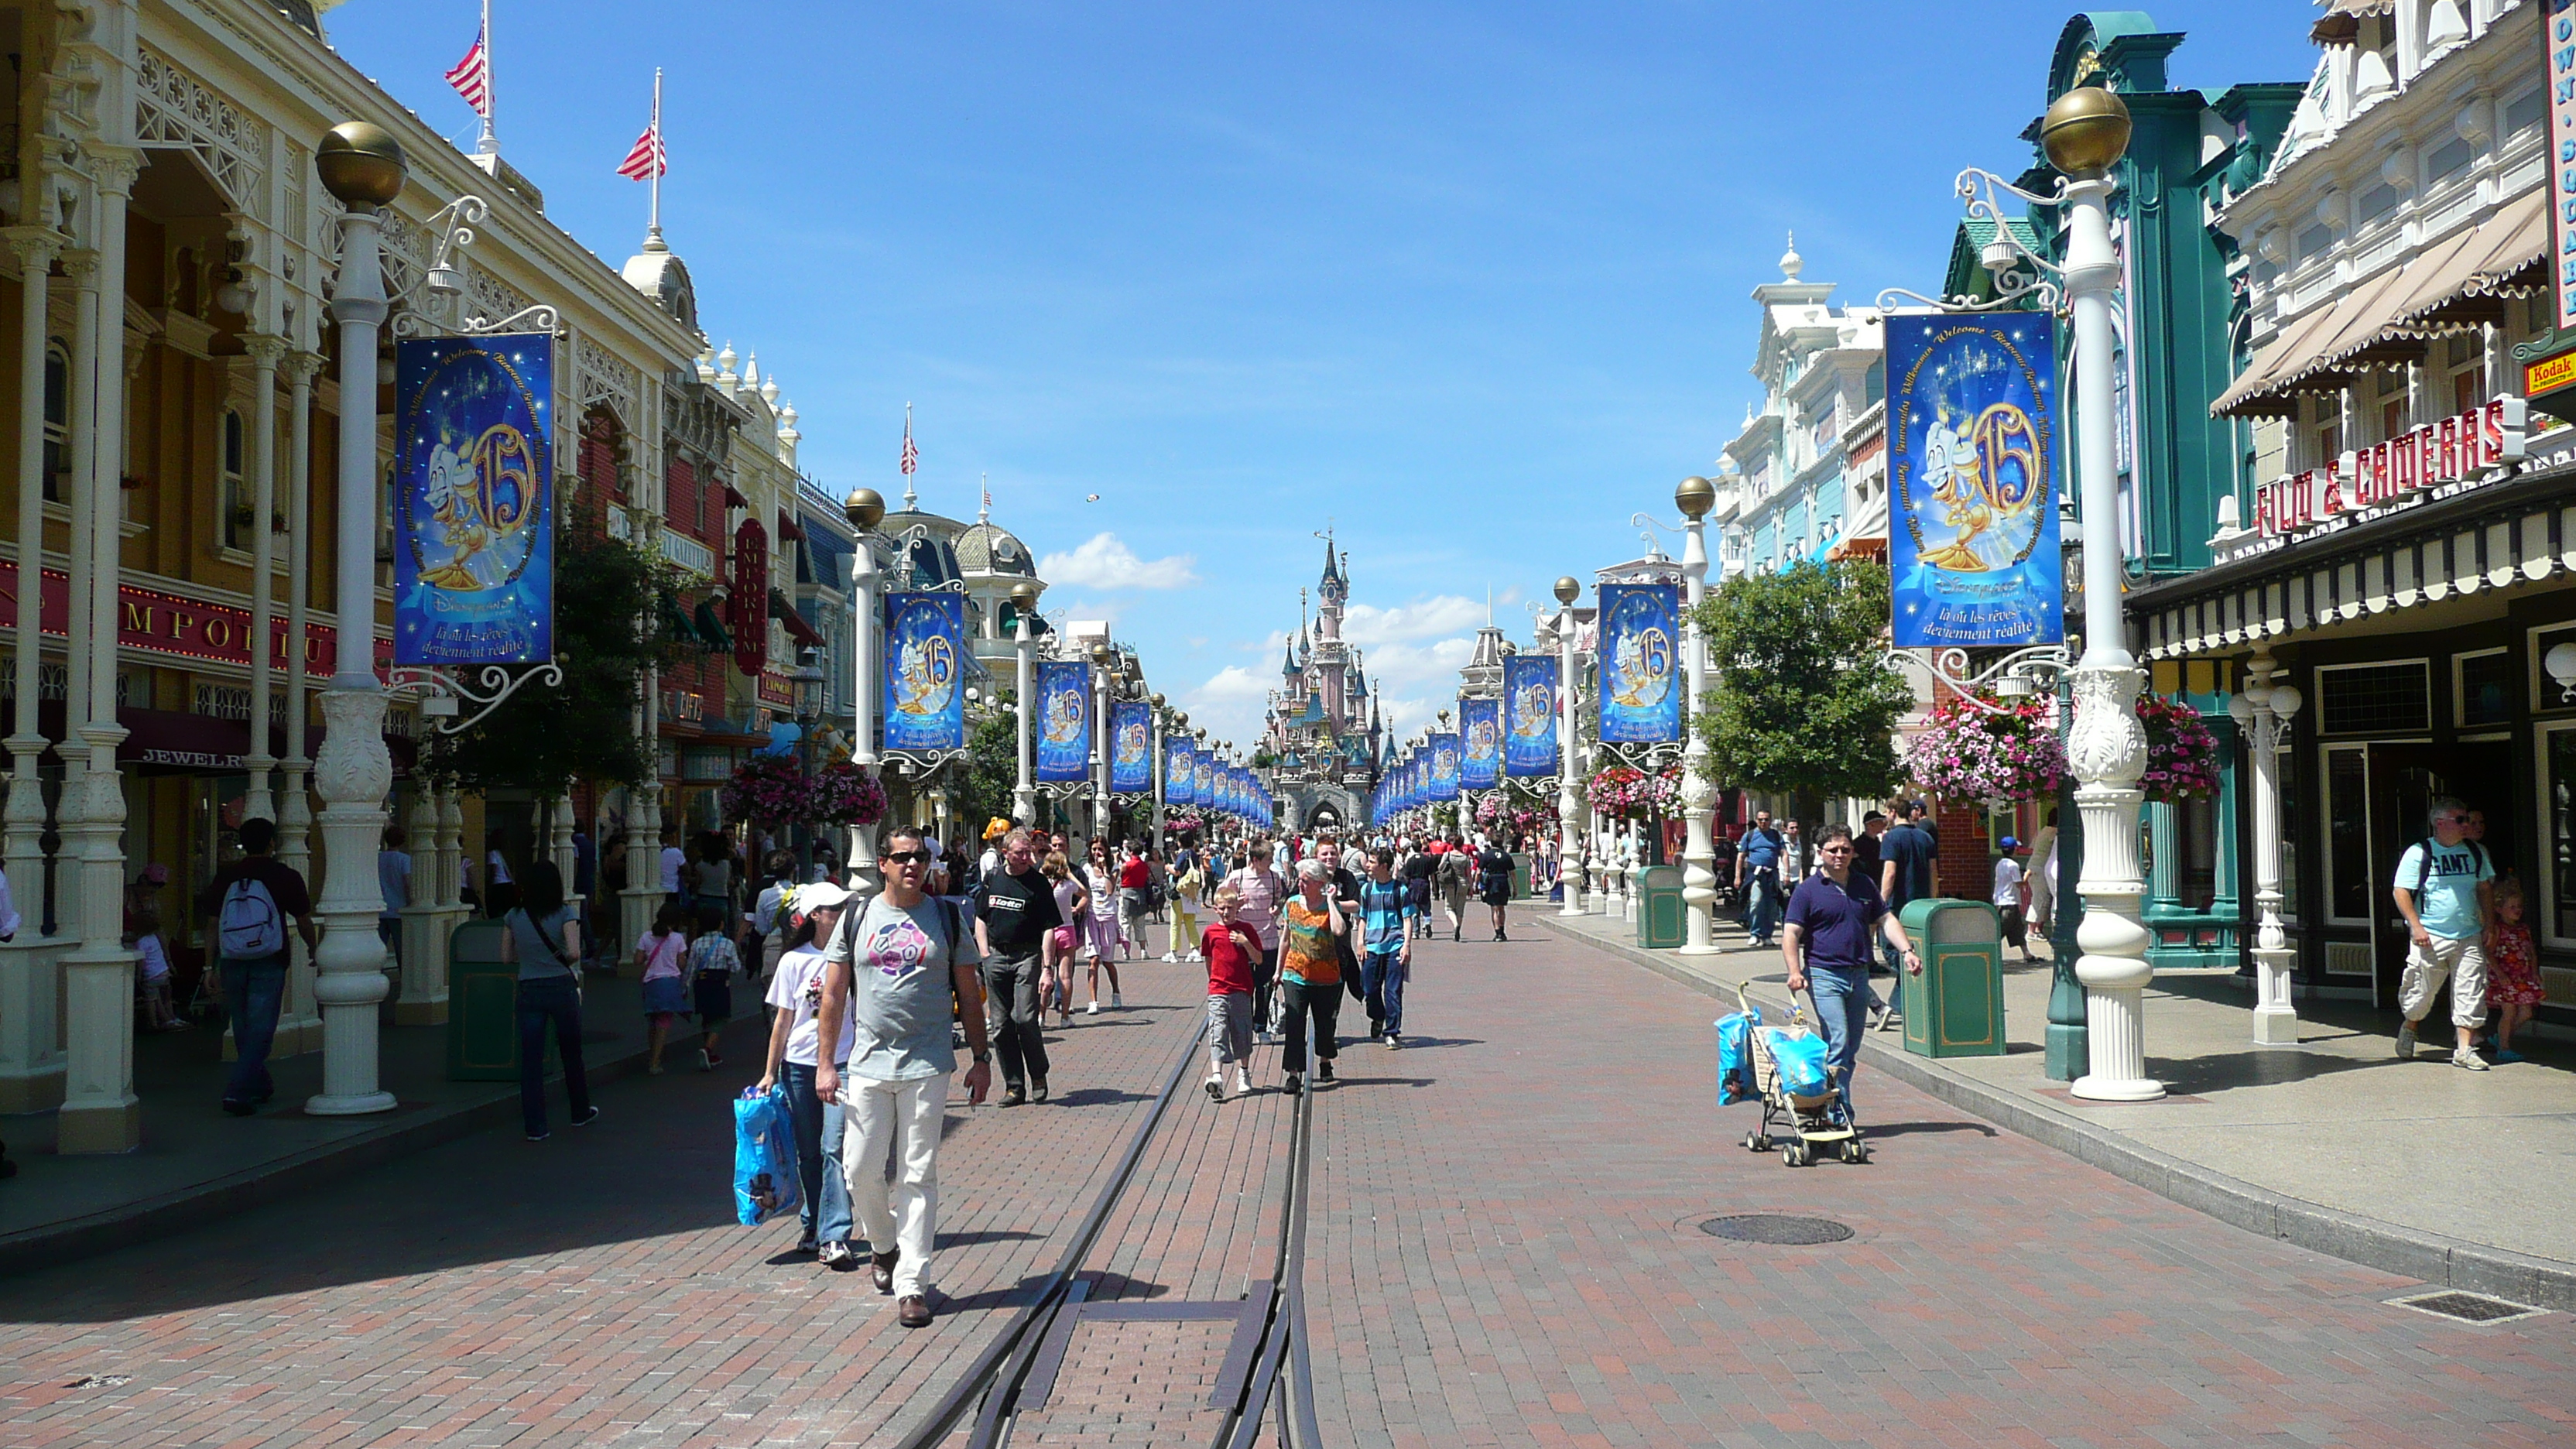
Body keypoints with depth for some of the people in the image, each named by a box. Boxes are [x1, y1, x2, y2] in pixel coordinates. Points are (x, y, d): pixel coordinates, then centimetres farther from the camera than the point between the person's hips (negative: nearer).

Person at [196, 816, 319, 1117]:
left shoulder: (225, 877, 3)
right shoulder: (285, 877, -6)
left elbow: (212, 923, 3)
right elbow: (304, 923, 2)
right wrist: (314, 949, 20)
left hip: (232, 964, 4)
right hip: (268, 964, -4)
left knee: (243, 1029, 17)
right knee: (260, 1031, -1)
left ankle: (259, 1086, 32)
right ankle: (237, 1092, -13)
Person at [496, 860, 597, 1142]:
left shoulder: (514, 916, 1)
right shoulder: (564, 913, -9)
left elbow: (507, 956, 4)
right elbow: (574, 953, -17)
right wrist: (563, 960, 4)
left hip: (529, 991, 2)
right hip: (561, 988, -2)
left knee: (531, 1060, 4)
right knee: (571, 1054, 16)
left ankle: (535, 1126, 2)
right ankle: (580, 1113, 31)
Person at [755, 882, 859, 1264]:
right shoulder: (794, 961, 1)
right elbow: (783, 1021, 6)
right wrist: (770, 1072, 6)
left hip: (842, 1064, -1)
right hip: (799, 1065, 1)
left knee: (834, 1149, -11)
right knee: (809, 1153, 10)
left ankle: (834, 1237, -13)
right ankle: (814, 1227, 25)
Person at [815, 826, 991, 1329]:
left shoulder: (948, 918, 5)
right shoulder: (857, 919, 6)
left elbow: (969, 994, 9)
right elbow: (834, 996, 8)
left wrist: (981, 1058, 5)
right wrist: (825, 1063, 2)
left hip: (927, 1065, -1)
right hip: (868, 1064, 1)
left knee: (918, 1175, -1)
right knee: (861, 1169, 3)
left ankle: (911, 1284, 4)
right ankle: (885, 1245, 32)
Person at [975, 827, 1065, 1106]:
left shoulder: (1039, 883, -3)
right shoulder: (992, 880, 9)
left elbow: (1048, 929, -6)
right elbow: (981, 918, 17)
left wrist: (1047, 967, -14)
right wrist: (985, 956, 5)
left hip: (1028, 956, -4)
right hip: (996, 956, 4)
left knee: (1025, 1018, -12)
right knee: (1002, 1025, 4)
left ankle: (1038, 1075, 10)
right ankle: (1014, 1086, 13)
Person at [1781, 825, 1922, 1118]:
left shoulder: (1865, 885, 12)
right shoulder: (1807, 890, -3)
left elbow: (1886, 920, 16)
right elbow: (1790, 934, -8)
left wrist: (1906, 950, -1)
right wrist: (1795, 971, -22)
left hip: (1860, 975, 6)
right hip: (1824, 975, -6)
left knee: (1851, 1049, 9)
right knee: (1838, 1044, -15)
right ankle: (1840, 1113, -13)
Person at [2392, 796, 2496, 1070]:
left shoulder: (2476, 852, 10)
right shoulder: (2419, 853, -5)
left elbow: (2485, 888, 19)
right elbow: (2401, 892, -5)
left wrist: (2489, 924, 12)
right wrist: (2415, 925, -14)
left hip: (2469, 937, 4)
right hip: (2430, 938, -4)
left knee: (2470, 995, 0)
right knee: (2421, 992, 4)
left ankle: (2465, 1050, 6)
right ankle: (2408, 1030, 32)